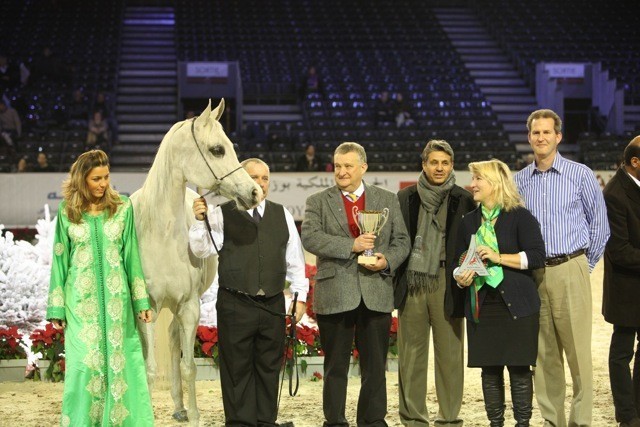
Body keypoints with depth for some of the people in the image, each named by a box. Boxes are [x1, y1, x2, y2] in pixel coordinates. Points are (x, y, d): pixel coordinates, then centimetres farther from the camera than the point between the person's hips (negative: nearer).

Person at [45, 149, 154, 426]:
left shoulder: (122, 209, 3)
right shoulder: (67, 213, 2)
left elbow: (132, 256, 5)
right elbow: (59, 260, 4)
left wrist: (141, 301, 2)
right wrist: (56, 309, 2)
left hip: (116, 297, 1)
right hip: (81, 299, -1)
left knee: (121, 360, 1)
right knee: (85, 362, -2)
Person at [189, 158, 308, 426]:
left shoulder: (282, 215, 13)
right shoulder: (222, 215, 2)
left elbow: (295, 260, 14)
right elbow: (202, 249, -7)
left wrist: (300, 296, 10)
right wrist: (199, 221, -22)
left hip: (273, 304, 3)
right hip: (235, 305, -3)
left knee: (269, 367, 8)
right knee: (238, 368, 2)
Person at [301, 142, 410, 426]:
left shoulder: (388, 200, 12)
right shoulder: (318, 202, 6)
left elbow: (402, 241, 10)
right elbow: (310, 237, -10)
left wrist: (388, 261, -11)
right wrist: (351, 245, -19)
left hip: (376, 294, 1)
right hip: (335, 294, -1)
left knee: (375, 365, 6)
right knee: (336, 366, 5)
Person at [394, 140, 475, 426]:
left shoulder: (463, 200, 6)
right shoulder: (405, 198, 10)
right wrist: (395, 278, 1)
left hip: (446, 285, -1)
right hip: (411, 285, 1)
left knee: (450, 354, 0)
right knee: (411, 355, 4)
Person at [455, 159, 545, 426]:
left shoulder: (520, 217, -2)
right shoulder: (469, 222, 14)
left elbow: (537, 256, -11)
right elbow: (459, 261, 20)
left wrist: (499, 258, -17)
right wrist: (460, 277, -2)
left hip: (516, 305, -5)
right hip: (481, 306, 5)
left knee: (519, 367, -4)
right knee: (489, 368, 5)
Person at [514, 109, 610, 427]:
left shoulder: (580, 175, 0)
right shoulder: (519, 181, 9)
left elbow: (599, 224, 5)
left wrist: (586, 264, 6)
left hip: (569, 272, -3)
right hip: (533, 273, 3)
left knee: (578, 350, -6)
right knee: (544, 353, 7)